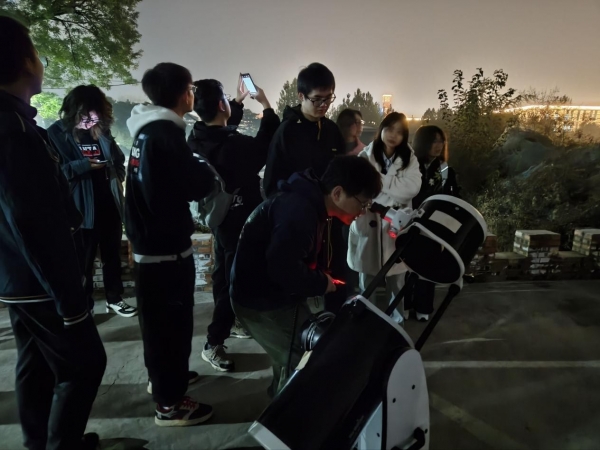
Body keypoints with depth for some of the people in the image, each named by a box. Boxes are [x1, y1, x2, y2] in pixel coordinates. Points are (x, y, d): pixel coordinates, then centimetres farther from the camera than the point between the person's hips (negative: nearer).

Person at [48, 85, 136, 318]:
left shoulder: (101, 129, 8)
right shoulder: (58, 132, -5)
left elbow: (119, 162, 8)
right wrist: (82, 165, -19)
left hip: (110, 205, 4)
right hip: (81, 209, -4)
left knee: (112, 255, 15)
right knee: (83, 261, 7)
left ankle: (114, 299, 30)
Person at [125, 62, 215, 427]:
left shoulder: (146, 129, 10)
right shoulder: (166, 133, -20)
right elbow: (197, 186, -19)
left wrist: (198, 170, 3)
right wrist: (211, 170, -1)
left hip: (149, 239, 10)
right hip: (167, 245, -10)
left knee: (159, 317, 22)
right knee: (172, 319, 2)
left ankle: (163, 376, 41)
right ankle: (170, 403, 16)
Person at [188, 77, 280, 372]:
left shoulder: (197, 138, -3)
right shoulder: (232, 144, -28)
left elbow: (224, 128, 18)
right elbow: (266, 148, -10)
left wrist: (239, 101, 23)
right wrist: (266, 107, -2)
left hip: (219, 213, 9)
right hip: (240, 217, -9)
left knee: (224, 272, 20)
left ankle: (230, 321, 38)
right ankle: (214, 343, 6)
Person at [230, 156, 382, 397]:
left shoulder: (310, 204, 6)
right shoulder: (298, 210, -27)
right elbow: (283, 268, -34)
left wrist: (319, 278, -3)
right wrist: (321, 283, -18)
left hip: (277, 293, 9)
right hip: (261, 300, -9)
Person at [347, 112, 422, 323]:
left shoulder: (409, 158, 6)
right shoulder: (365, 157, 1)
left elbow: (412, 187, -10)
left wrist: (380, 180, -12)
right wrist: (394, 195, -11)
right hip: (368, 224, -1)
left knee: (396, 280, 8)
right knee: (368, 281, 9)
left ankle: (395, 321, 26)